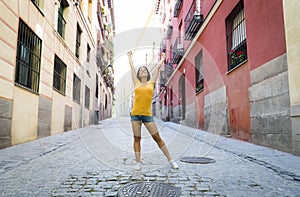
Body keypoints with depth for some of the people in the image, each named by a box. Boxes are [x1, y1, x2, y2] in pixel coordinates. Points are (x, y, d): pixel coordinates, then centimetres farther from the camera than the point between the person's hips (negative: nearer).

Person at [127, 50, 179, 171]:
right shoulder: (136, 83, 9)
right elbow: (132, 67, 20)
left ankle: (170, 160, 11)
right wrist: (130, 56, 33)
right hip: (135, 114, 1)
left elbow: (157, 67, 19)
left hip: (147, 115, -1)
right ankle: (138, 162, 13)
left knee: (157, 138, 2)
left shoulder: (151, 82, 8)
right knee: (136, 138, 5)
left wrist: (163, 58, 32)